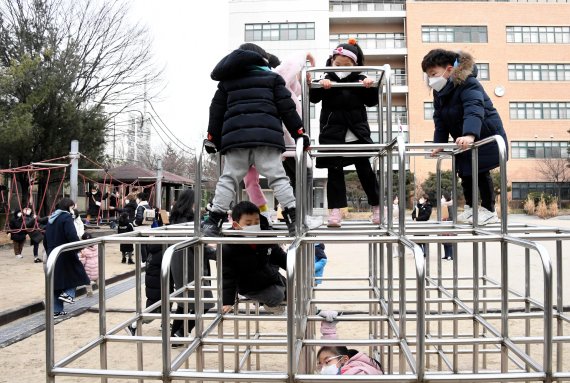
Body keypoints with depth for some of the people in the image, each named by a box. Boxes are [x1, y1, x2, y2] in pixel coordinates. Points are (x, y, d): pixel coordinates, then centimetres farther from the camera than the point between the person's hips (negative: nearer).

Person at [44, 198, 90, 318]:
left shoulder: (51, 219, 16)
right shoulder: (66, 218, -10)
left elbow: (45, 240, 20)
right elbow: (72, 236, -24)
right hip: (66, 255, -8)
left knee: (57, 281, 12)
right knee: (76, 272, 14)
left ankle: (56, 310, 14)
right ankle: (68, 293, -5)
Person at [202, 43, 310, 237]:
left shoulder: (227, 81, 23)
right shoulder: (272, 78, 15)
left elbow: (216, 111, 21)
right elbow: (287, 108, 8)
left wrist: (212, 138, 28)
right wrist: (299, 133, 12)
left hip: (235, 137, 2)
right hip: (267, 134, -2)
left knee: (228, 178, 6)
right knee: (277, 177, -2)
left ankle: (215, 220, 1)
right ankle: (293, 218, -9)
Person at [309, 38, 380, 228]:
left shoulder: (360, 80, 1)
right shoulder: (328, 80, -1)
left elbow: (371, 102, 3)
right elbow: (313, 98, -10)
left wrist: (371, 87, -15)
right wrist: (320, 86, -29)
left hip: (357, 133, 1)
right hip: (333, 134, -1)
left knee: (365, 170, 9)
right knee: (335, 172, 1)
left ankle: (376, 206, 21)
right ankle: (336, 210, 5)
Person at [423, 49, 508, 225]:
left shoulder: (467, 83, -26)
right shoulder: (439, 92, 0)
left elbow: (474, 109, -41)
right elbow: (440, 120, 3)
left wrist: (470, 135, -56)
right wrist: (439, 143, -7)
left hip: (485, 136, -8)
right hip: (464, 140, 8)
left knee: (480, 172, -7)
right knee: (464, 173, 9)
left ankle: (489, 211, 5)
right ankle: (470, 208, 23)